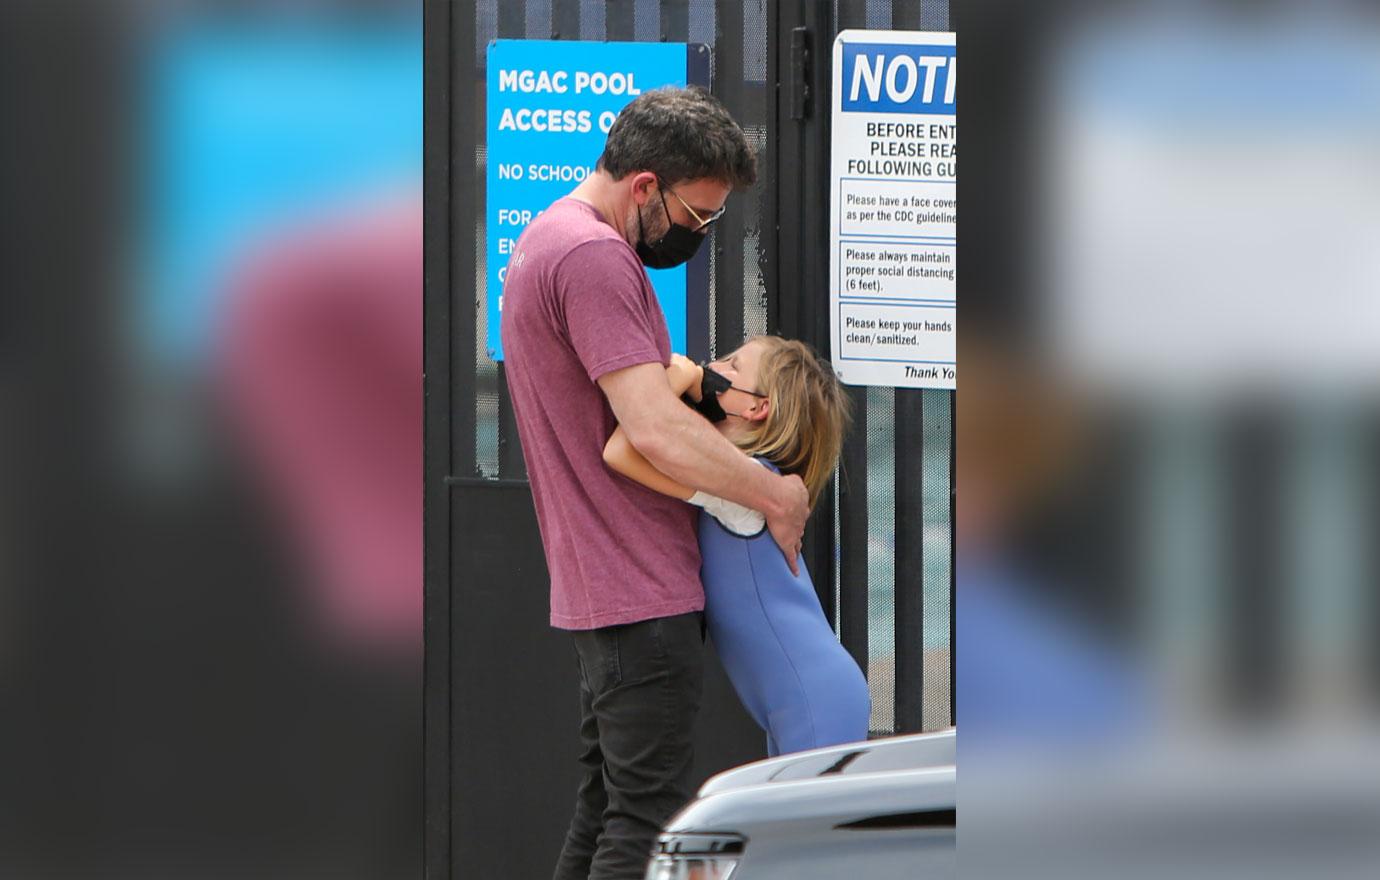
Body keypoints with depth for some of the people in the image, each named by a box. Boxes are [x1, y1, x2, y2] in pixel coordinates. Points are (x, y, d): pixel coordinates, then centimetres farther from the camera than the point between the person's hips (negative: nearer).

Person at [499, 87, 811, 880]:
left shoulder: (549, 237, 16)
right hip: (642, 591, -11)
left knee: (606, 805, 15)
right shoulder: (594, 259, -19)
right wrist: (778, 497, -13)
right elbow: (657, 433, -25)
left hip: (601, 590, 11)